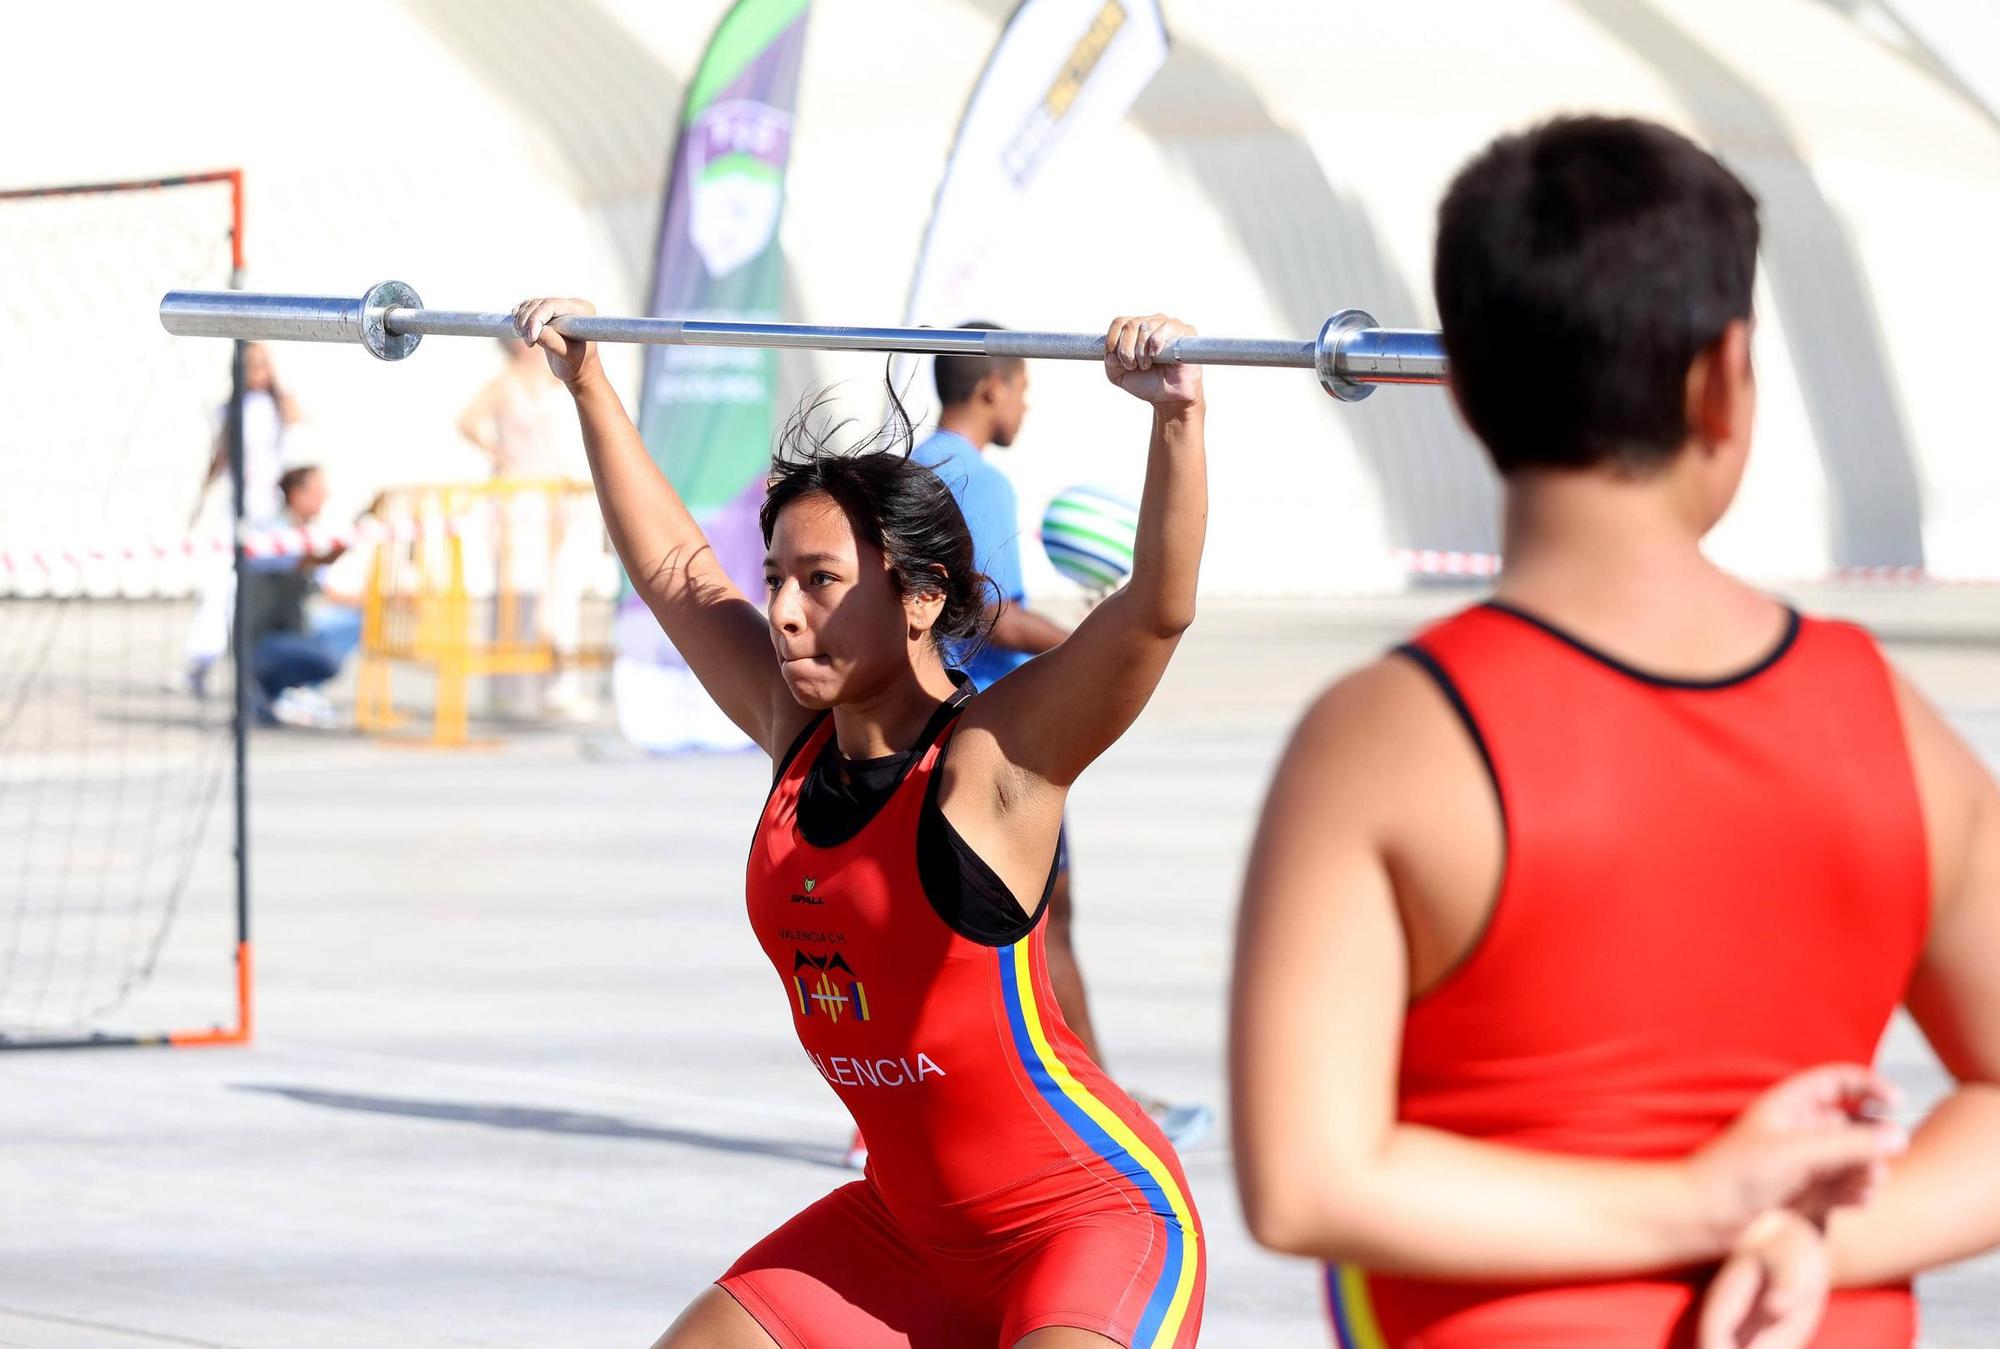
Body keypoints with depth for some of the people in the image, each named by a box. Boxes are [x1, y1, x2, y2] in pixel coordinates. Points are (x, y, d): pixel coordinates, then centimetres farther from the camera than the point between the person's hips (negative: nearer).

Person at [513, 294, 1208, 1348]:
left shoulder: (999, 757, -16)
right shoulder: (798, 739, 4)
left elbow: (1159, 607, -30)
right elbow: (673, 570, 15)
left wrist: (1177, 415, -42)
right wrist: (586, 382, 18)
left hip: (1096, 1213, -8)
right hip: (907, 1224, 8)